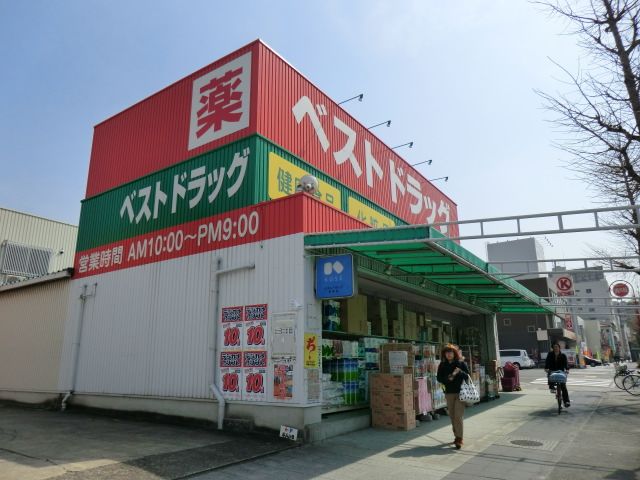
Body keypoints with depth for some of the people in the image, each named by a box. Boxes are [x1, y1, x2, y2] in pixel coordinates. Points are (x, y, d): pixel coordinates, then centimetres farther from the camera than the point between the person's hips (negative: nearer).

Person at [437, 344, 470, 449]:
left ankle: (459, 439, -7)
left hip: (460, 392, -3)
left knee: (458, 416, -10)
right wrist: (448, 378, -16)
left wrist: (460, 372, -21)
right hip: (449, 393, 3)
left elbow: (468, 376, -4)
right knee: (452, 416, 9)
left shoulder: (461, 363, -2)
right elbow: (439, 378, 1)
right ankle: (456, 436, 24)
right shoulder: (442, 365, 4)